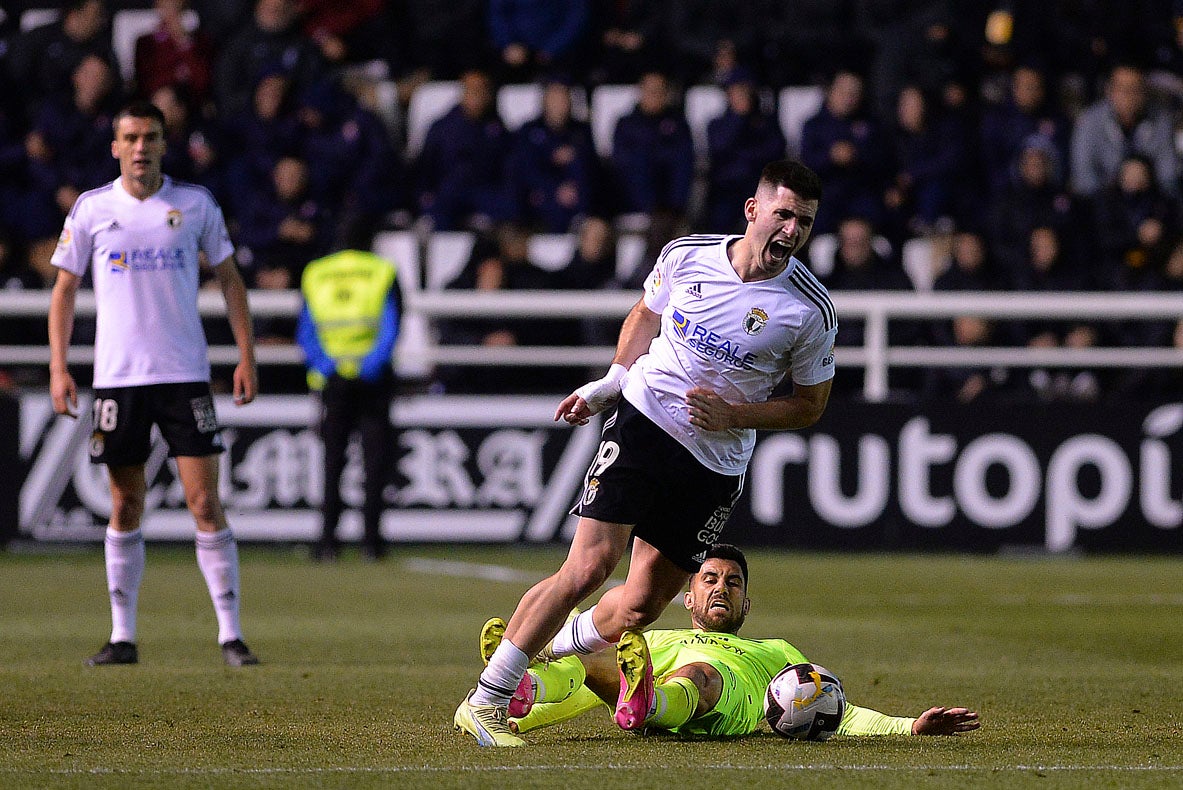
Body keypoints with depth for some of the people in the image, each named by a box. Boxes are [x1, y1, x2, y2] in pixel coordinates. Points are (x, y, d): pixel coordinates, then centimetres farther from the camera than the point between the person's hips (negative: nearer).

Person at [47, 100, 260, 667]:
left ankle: (230, 632, -4)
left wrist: (246, 356, 2)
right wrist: (58, 368, 0)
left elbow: (229, 279, 10)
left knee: (205, 503, -7)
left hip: (185, 375, -1)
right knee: (125, 508, 5)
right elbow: (65, 289, 9)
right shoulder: (92, 209, 4)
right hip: (116, 378, 1)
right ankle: (122, 636, 12)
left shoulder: (194, 204, 4)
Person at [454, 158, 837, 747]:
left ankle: (553, 648, 33)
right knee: (589, 568, -16)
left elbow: (809, 405, 4)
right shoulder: (685, 256, -3)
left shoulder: (810, 310, -7)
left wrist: (733, 415, -10)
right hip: (643, 421, -1)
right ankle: (485, 701, -8)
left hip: (715, 466, 1)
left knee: (640, 607, 0)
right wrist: (608, 384, 11)